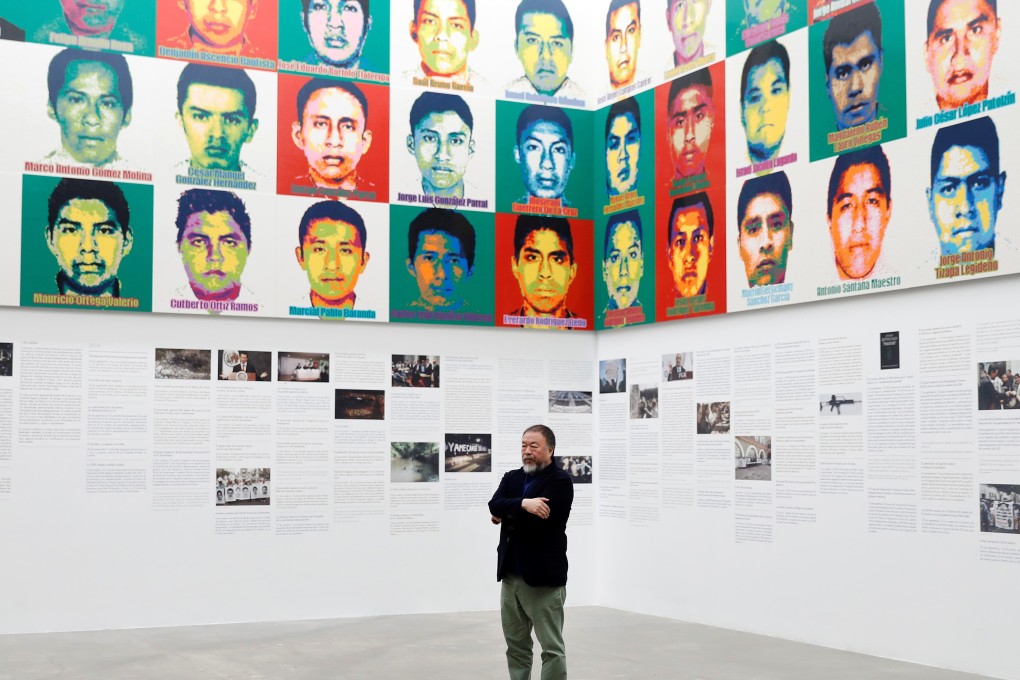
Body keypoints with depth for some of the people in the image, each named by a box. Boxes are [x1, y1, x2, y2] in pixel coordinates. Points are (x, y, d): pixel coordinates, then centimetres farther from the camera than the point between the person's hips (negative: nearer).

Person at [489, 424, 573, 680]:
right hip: (511, 575, 7)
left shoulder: (560, 481, -8)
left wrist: (506, 516, -5)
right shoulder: (511, 478, 12)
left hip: (543, 577, -7)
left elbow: (537, 521, -19)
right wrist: (523, 504, -22)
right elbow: (495, 505, -6)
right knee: (516, 644, 13)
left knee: (551, 647, -1)